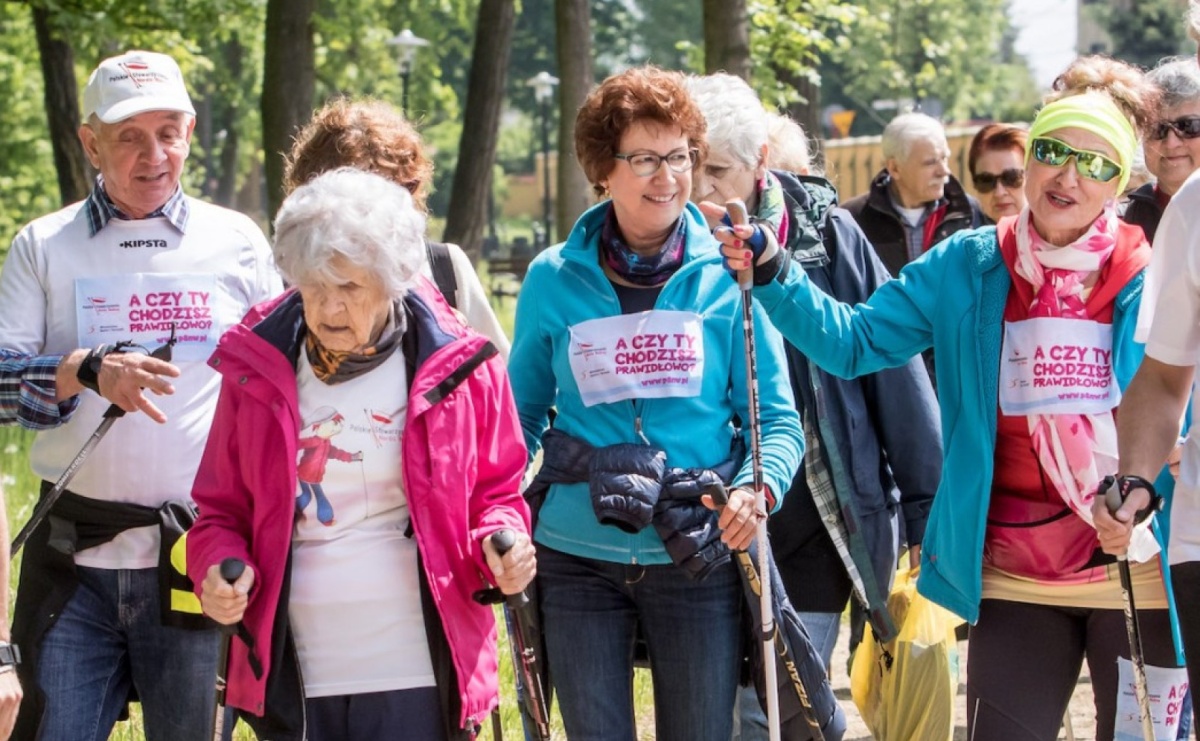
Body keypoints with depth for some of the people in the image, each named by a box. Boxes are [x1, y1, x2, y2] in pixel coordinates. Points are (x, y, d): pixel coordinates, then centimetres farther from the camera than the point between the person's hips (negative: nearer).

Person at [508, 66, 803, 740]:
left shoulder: (727, 278, -2)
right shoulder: (555, 280, 1)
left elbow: (778, 418, 0)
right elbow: (522, 414, 11)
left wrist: (757, 488, -20)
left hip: (698, 559, 0)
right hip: (579, 561, 1)